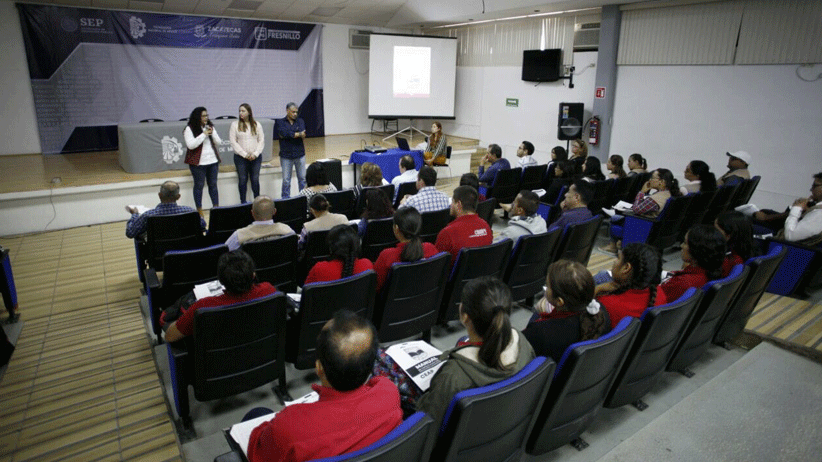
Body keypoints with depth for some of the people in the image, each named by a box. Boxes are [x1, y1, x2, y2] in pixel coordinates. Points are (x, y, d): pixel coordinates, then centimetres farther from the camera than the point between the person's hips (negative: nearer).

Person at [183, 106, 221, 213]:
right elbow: (191, 145, -17)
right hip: (198, 163, -5)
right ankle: (199, 210, 8)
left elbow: (218, 142, 8)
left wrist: (212, 133, -10)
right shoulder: (190, 129, -6)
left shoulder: (210, 127, 11)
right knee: (199, 185, 2)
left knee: (213, 184, 9)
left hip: (213, 161, 5)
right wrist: (204, 134, -17)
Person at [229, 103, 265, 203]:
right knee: (243, 180, 3)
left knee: (255, 179, 6)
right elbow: (233, 142, -4)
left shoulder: (257, 124, 7)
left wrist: (255, 154, -8)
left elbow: (261, 140, 5)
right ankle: (243, 202, 11)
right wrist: (245, 154, -11)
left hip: (256, 157, 1)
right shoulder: (235, 124, 1)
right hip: (241, 158, -1)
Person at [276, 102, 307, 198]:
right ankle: (285, 200, 11)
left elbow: (303, 134, -9)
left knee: (302, 178, 6)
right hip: (286, 155, -2)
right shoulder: (280, 122, 3)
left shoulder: (300, 121, 9)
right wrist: (298, 134, -11)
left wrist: (289, 134, -14)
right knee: (286, 180, 3)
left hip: (300, 154, 2)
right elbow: (283, 133, -16)